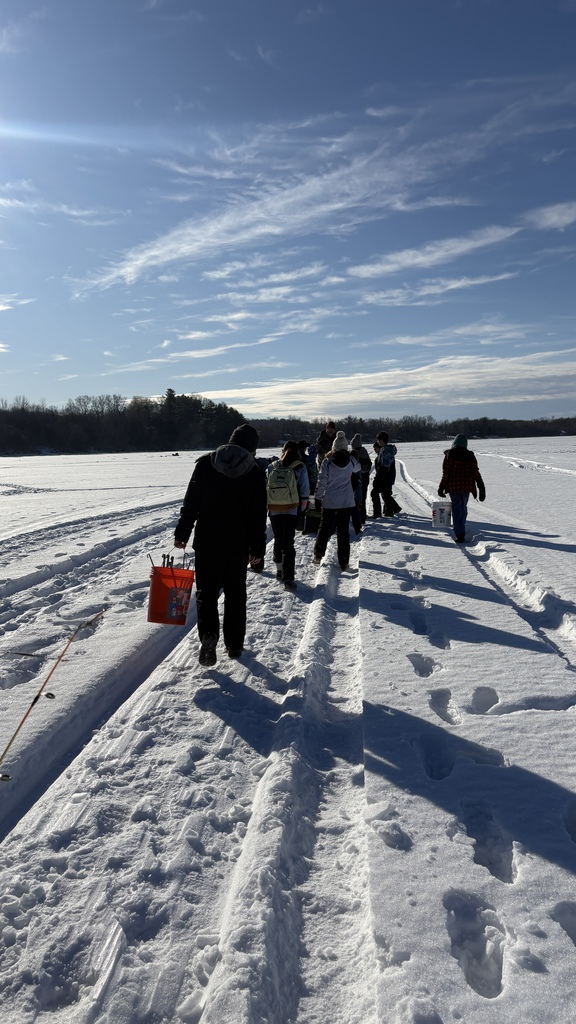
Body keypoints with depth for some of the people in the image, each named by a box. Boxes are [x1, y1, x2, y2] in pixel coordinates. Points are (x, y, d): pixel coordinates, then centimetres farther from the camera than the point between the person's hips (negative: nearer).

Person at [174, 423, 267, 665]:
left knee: (206, 591, 7)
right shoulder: (256, 473, -2)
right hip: (238, 545, 1)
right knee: (235, 593, 14)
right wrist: (257, 548, 7)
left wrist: (182, 533, 3)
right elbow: (259, 516, 0)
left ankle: (208, 634, -14)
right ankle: (234, 645, 20)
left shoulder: (205, 464, -3)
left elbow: (191, 503, -4)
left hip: (207, 541, -1)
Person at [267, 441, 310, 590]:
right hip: (291, 510, -3)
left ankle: (279, 570, 30)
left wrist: (266, 506, 17)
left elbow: (264, 487, 9)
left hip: (273, 510, 3)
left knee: (278, 540, 19)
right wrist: (302, 508, 7)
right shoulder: (300, 468, -1)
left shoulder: (271, 467, 7)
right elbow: (304, 491, -2)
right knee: (288, 543, -3)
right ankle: (288, 578, -11)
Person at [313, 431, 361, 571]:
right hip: (347, 501, 1)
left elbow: (321, 483, -9)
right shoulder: (351, 461, -4)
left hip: (329, 501, -1)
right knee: (343, 530, 8)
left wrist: (318, 498, 2)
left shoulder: (327, 462, -11)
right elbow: (357, 468, 20)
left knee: (325, 527, 15)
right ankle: (343, 562, 9)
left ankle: (318, 554, 4)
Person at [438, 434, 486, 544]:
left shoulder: (449, 454, -4)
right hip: (466, 486, 2)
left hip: (453, 486, -2)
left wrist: (441, 487, 0)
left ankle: (459, 534, -4)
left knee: (456, 509, 3)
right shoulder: (470, 455, 4)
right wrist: (481, 487, 5)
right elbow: (476, 473, 1)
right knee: (463, 508, 19)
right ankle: (461, 531, 25)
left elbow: (446, 473, -7)